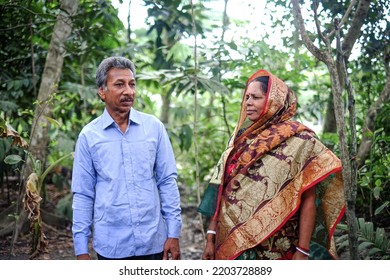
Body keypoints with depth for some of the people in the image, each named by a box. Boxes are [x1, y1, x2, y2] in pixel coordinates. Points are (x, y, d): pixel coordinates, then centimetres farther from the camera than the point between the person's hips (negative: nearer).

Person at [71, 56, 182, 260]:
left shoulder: (154, 127, -1)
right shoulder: (88, 136, -3)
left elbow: (168, 181, 1)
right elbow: (83, 195, 0)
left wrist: (173, 233, -3)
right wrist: (81, 249, -2)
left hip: (153, 242, 1)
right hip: (111, 245, 0)